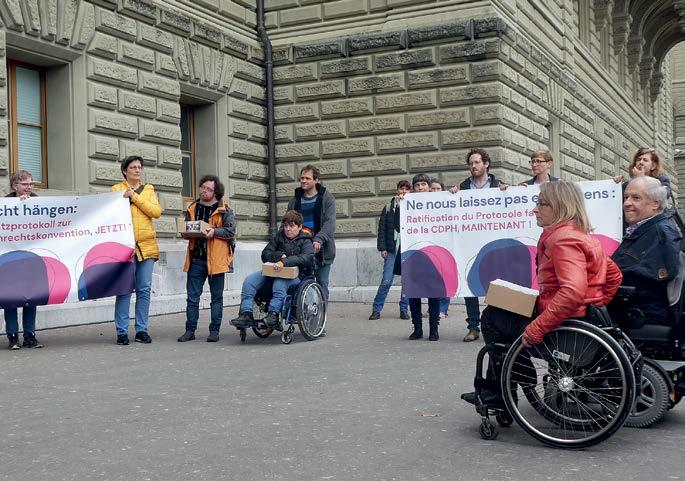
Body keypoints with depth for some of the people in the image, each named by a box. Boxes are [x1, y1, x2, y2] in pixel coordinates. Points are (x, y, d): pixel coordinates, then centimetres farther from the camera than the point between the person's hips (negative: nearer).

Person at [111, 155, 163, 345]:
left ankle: (142, 330, 12)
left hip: (147, 245, 3)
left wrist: (135, 197, -6)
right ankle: (121, 332, 0)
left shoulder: (149, 189, 16)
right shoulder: (116, 189, 8)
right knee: (124, 290, -6)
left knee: (144, 290, 4)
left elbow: (156, 212, -2)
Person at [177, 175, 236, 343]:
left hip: (216, 258, -4)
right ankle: (190, 330, 12)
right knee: (192, 296, 4)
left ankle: (214, 330, 13)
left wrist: (214, 232, -20)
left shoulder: (224, 209, -1)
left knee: (217, 297, 6)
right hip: (196, 258, 4)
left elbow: (231, 231, -7)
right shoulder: (192, 208, 13)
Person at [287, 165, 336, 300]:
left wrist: (319, 239, -25)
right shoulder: (295, 200, 14)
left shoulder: (327, 197, 1)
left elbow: (330, 222, -10)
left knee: (321, 283, -1)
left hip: (321, 249, -3)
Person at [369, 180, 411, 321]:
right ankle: (376, 309, 5)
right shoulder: (389, 207, 8)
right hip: (392, 250, -1)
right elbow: (382, 228, 6)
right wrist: (382, 248, 0)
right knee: (386, 280, -4)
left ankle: (404, 309, 16)